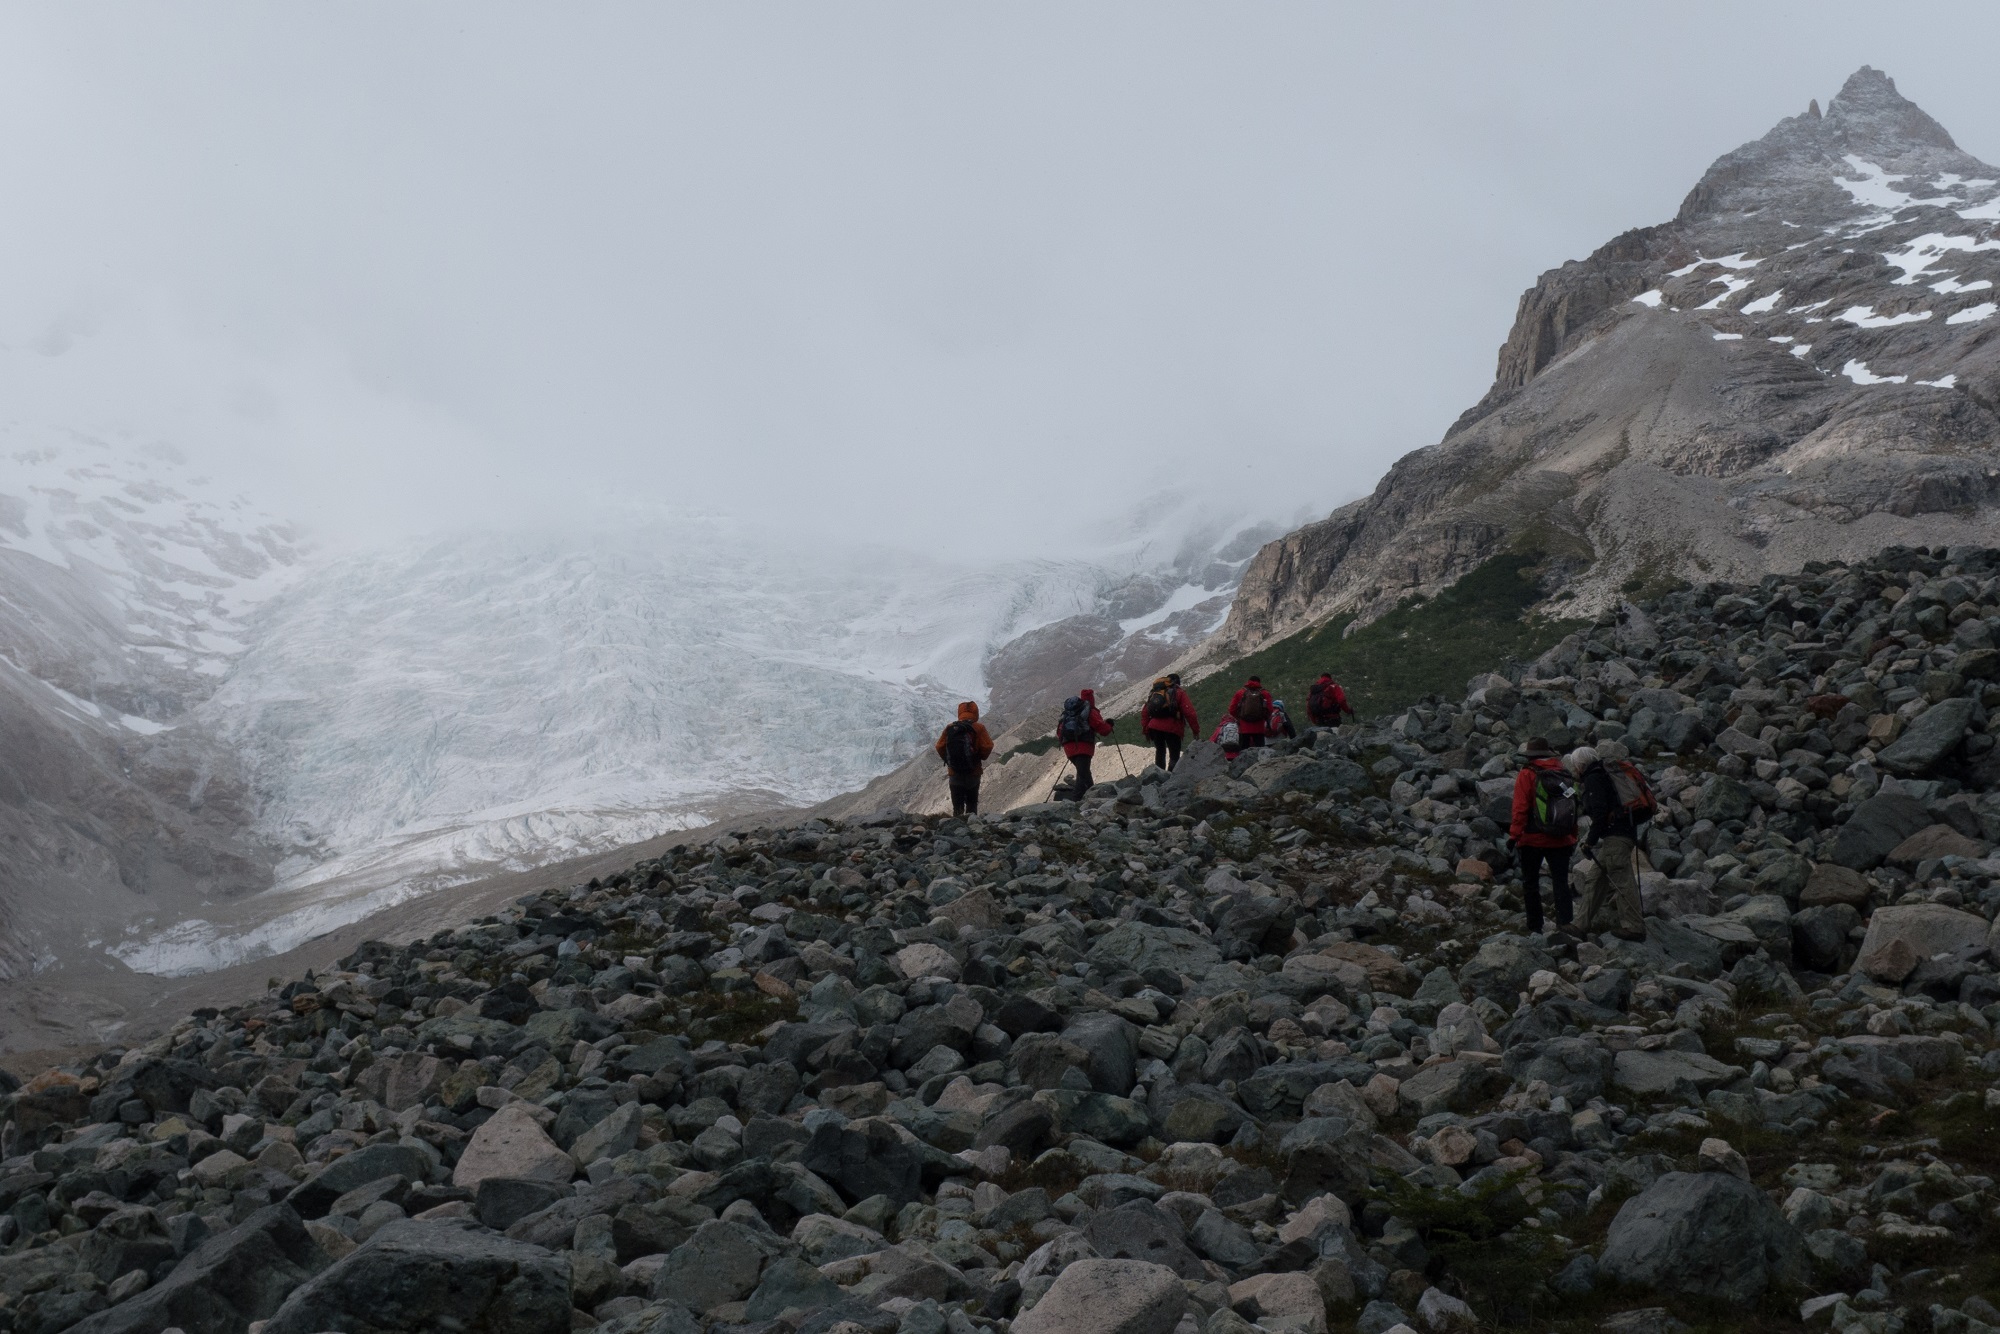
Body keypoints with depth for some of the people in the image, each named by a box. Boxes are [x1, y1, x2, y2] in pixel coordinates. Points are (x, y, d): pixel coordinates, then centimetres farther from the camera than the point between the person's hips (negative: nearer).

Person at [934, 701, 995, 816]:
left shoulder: (950, 728, -3)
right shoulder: (979, 728, -9)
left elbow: (940, 747, -2)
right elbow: (987, 747, -13)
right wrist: (981, 757, 8)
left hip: (954, 773, 1)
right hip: (973, 772, -1)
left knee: (957, 806, 10)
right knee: (972, 804, 13)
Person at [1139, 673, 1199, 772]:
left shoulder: (1155, 693, 19)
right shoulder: (1179, 693, 2)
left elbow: (1145, 713, 17)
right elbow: (1189, 713, -7)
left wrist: (1145, 728, 21)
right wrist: (1196, 730, -2)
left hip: (1154, 727, 5)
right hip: (1172, 729, -5)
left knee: (1160, 752, 23)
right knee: (1174, 756, 1)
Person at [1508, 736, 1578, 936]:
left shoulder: (1527, 775, -8)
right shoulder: (1565, 774, 7)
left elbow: (1520, 809, -12)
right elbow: (1574, 809, 11)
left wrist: (1514, 835, -8)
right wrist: (1573, 838, 17)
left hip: (1533, 839, -4)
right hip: (1561, 840, 4)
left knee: (1531, 883, 7)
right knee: (1561, 882, 6)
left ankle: (1535, 928, 9)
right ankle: (1564, 922, -10)